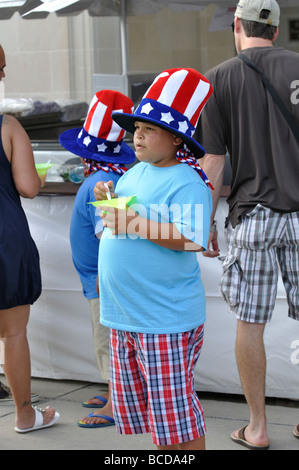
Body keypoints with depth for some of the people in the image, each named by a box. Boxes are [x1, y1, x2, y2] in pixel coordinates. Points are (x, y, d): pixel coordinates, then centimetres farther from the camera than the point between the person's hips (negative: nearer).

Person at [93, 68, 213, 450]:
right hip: (123, 315, 9)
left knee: (175, 414, -3)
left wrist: (135, 223, -27)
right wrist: (107, 200, 5)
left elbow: (191, 239, -26)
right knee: (136, 403, 16)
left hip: (166, 318, -9)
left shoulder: (187, 181, -13)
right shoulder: (134, 173, 13)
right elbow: (117, 223, 25)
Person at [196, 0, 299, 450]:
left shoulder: (220, 79, -1)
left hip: (251, 214, -2)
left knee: (250, 323, 7)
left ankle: (257, 427, 14)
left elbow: (213, 163, -3)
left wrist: (206, 225, 6)